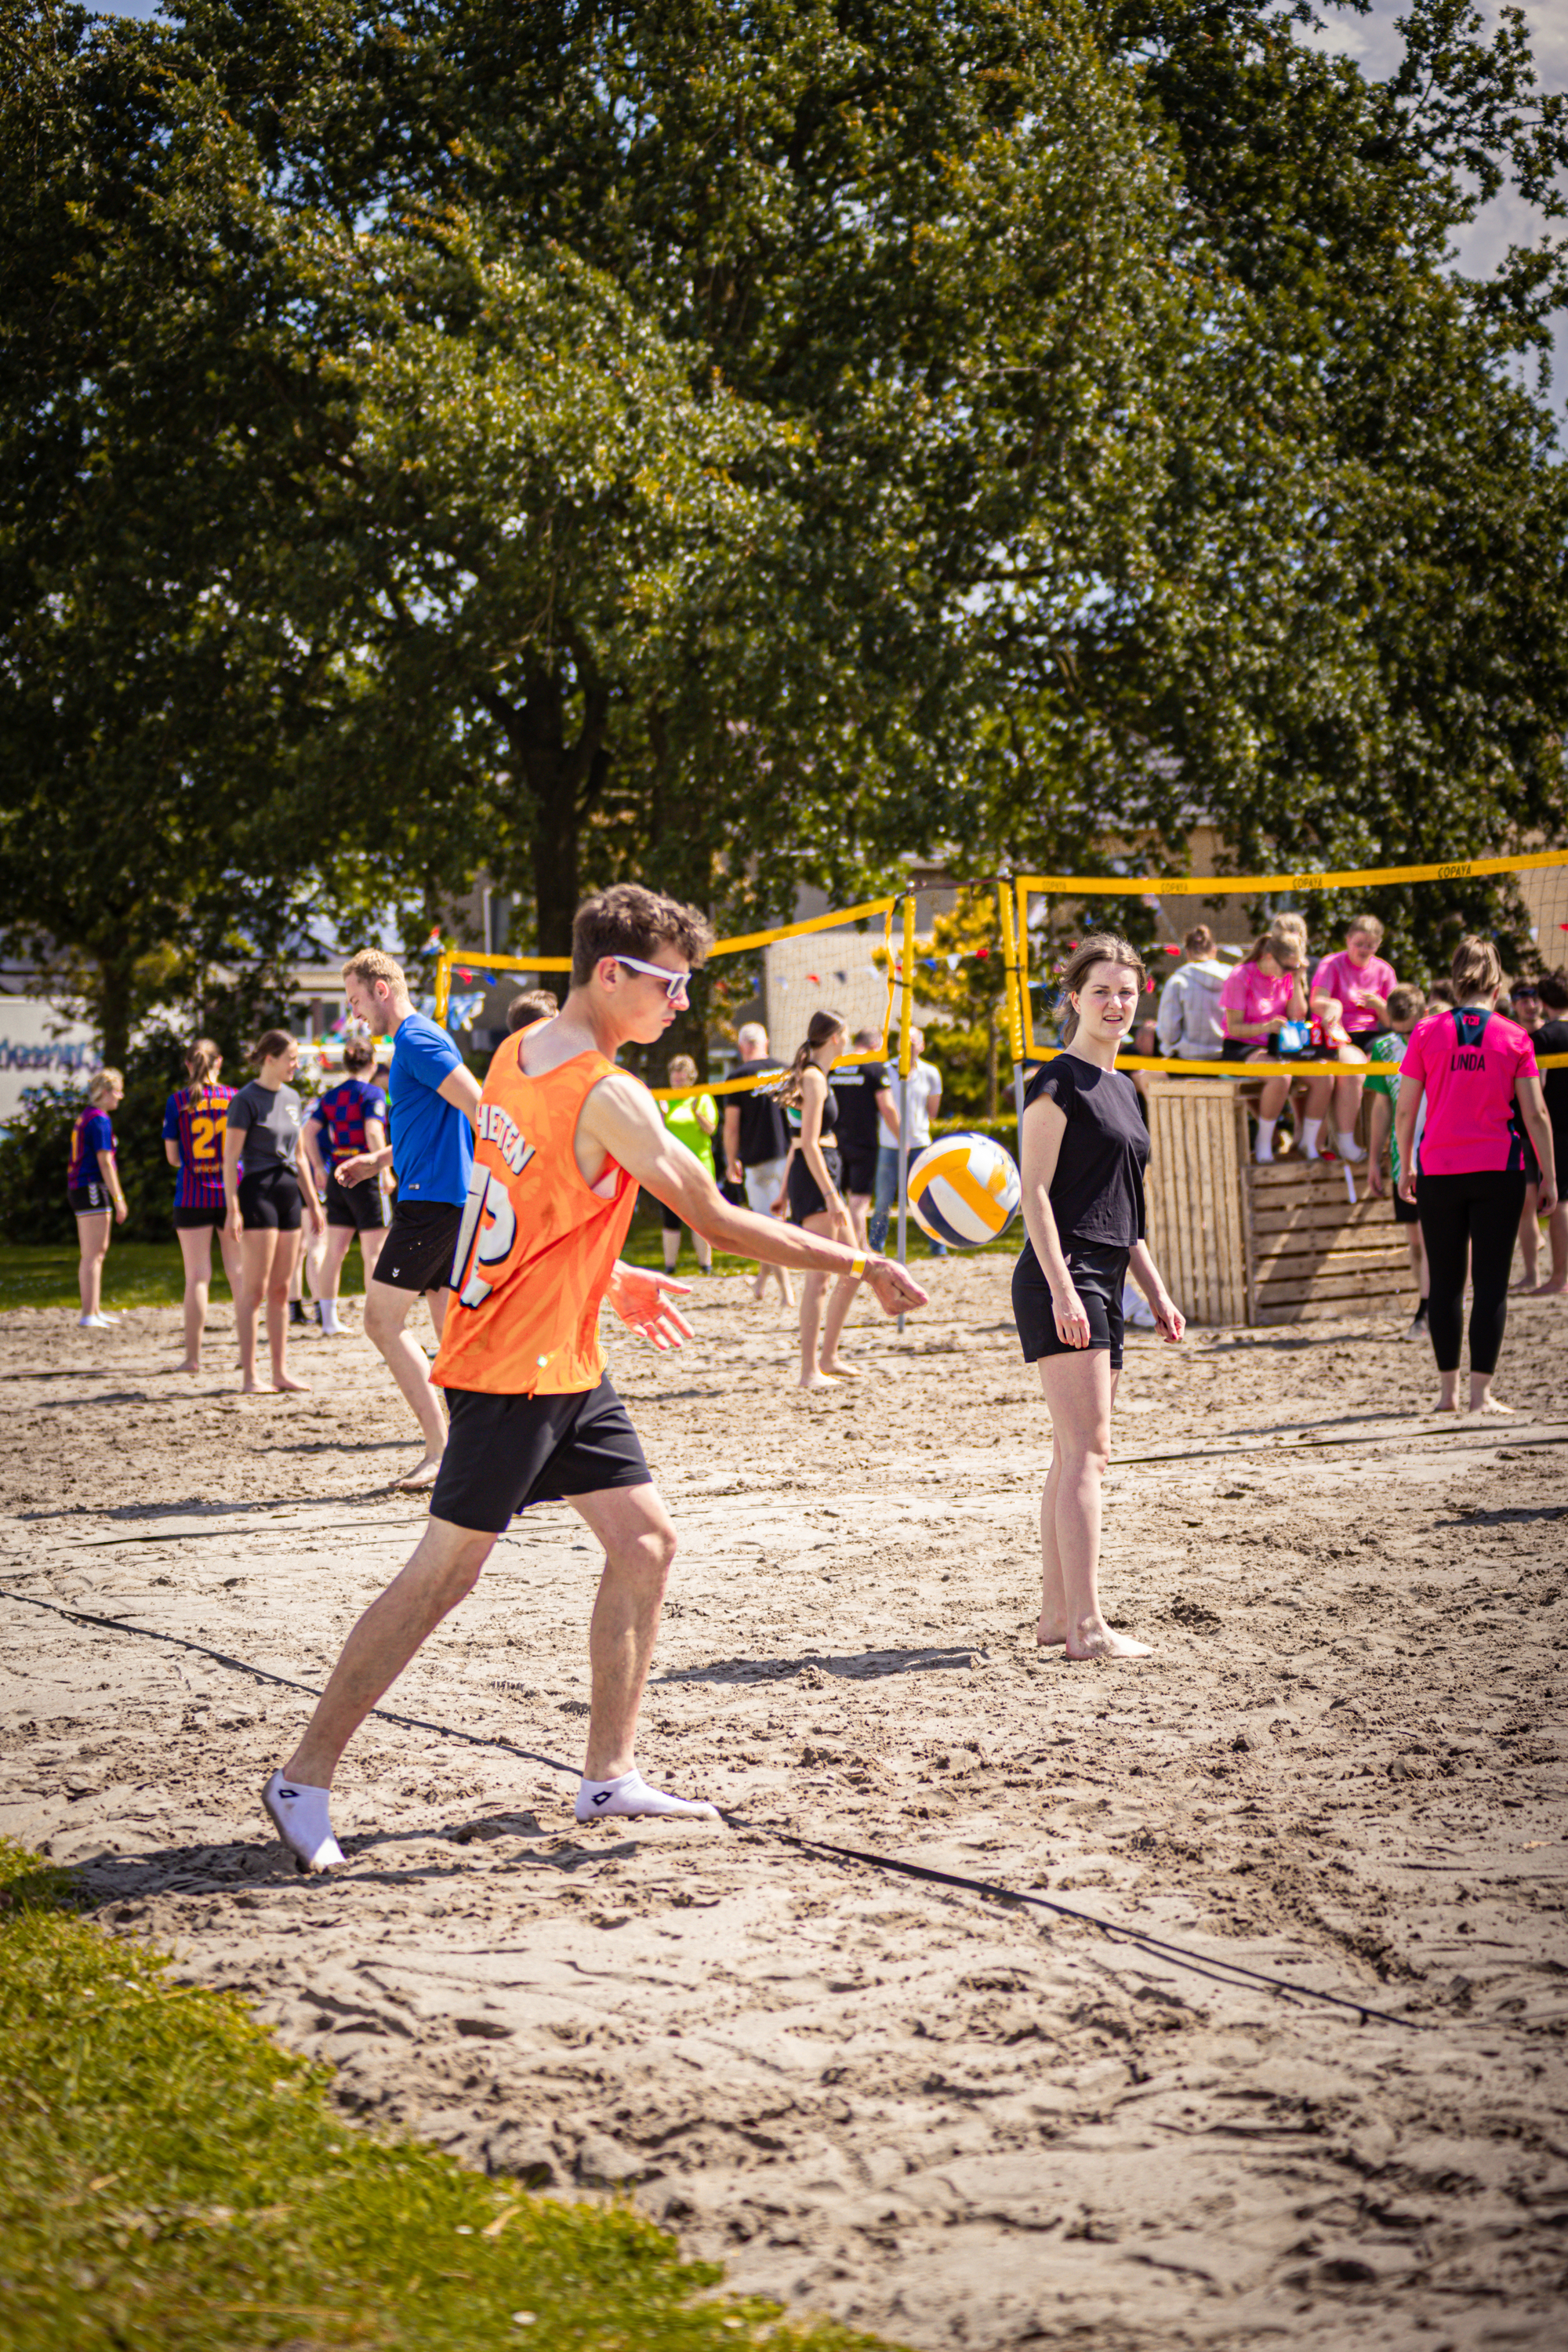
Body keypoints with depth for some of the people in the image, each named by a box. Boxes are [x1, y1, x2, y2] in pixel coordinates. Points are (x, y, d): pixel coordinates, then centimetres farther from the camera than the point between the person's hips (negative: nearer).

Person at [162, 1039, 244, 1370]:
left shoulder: (178, 1101, -2)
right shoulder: (235, 1098, 0)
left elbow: (172, 1157, 0)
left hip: (192, 1196, -1)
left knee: (197, 1277, 1)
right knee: (239, 1273, 8)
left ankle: (193, 1356, 0)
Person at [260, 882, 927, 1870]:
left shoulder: (517, 1056, 7)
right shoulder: (608, 1096, -20)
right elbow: (720, 1221, -18)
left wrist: (611, 1280, 23)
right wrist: (864, 1266, -13)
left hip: (562, 1363, 10)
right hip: (516, 1371, -10)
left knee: (647, 1543, 9)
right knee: (444, 1573, -3)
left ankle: (610, 1775, 14)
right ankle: (303, 1781, 6)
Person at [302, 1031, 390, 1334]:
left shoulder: (330, 1096, 10)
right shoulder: (372, 1093, -9)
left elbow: (309, 1131, 5)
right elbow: (373, 1132, -21)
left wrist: (319, 1169, 11)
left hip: (337, 1177, 6)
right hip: (364, 1176, -6)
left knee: (334, 1250, 11)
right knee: (374, 1252, -2)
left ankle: (329, 1320, 14)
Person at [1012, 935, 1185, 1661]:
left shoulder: (1122, 1088, 19)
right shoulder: (1058, 1083, -7)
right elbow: (1035, 1192, -13)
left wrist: (1156, 1291, 21)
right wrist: (1062, 1289, -20)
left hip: (1103, 1284, 9)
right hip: (1061, 1280, -9)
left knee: (1076, 1453, 10)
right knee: (1086, 1447, -13)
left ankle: (1054, 1614, 15)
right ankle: (1085, 1628, -14)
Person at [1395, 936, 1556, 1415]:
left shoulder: (1426, 1033, 0)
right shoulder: (1514, 1038, -2)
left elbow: (1405, 1111, 2)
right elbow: (1535, 1114, -2)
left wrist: (1406, 1167, 13)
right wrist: (1549, 1176, 5)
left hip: (1438, 1172, 1)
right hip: (1499, 1173, -1)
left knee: (1445, 1282, 10)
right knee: (1491, 1282, 2)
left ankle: (1447, 1392, 12)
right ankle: (1481, 1393, -2)